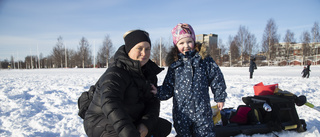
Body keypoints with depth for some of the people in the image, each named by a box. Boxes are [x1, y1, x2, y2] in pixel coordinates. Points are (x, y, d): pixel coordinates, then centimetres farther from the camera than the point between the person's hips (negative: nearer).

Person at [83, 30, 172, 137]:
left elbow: (153, 101, -3)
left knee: (165, 126, 10)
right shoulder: (115, 74, -25)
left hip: (130, 120, 8)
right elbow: (110, 103, -42)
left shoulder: (149, 73, 1)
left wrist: (146, 124, -22)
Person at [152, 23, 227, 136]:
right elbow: (168, 88, 6)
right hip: (181, 110, 2)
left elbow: (217, 79, 5)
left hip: (202, 110, -1)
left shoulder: (205, 60, -1)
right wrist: (158, 92, -11)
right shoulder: (174, 64, 3)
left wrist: (220, 98, 7)